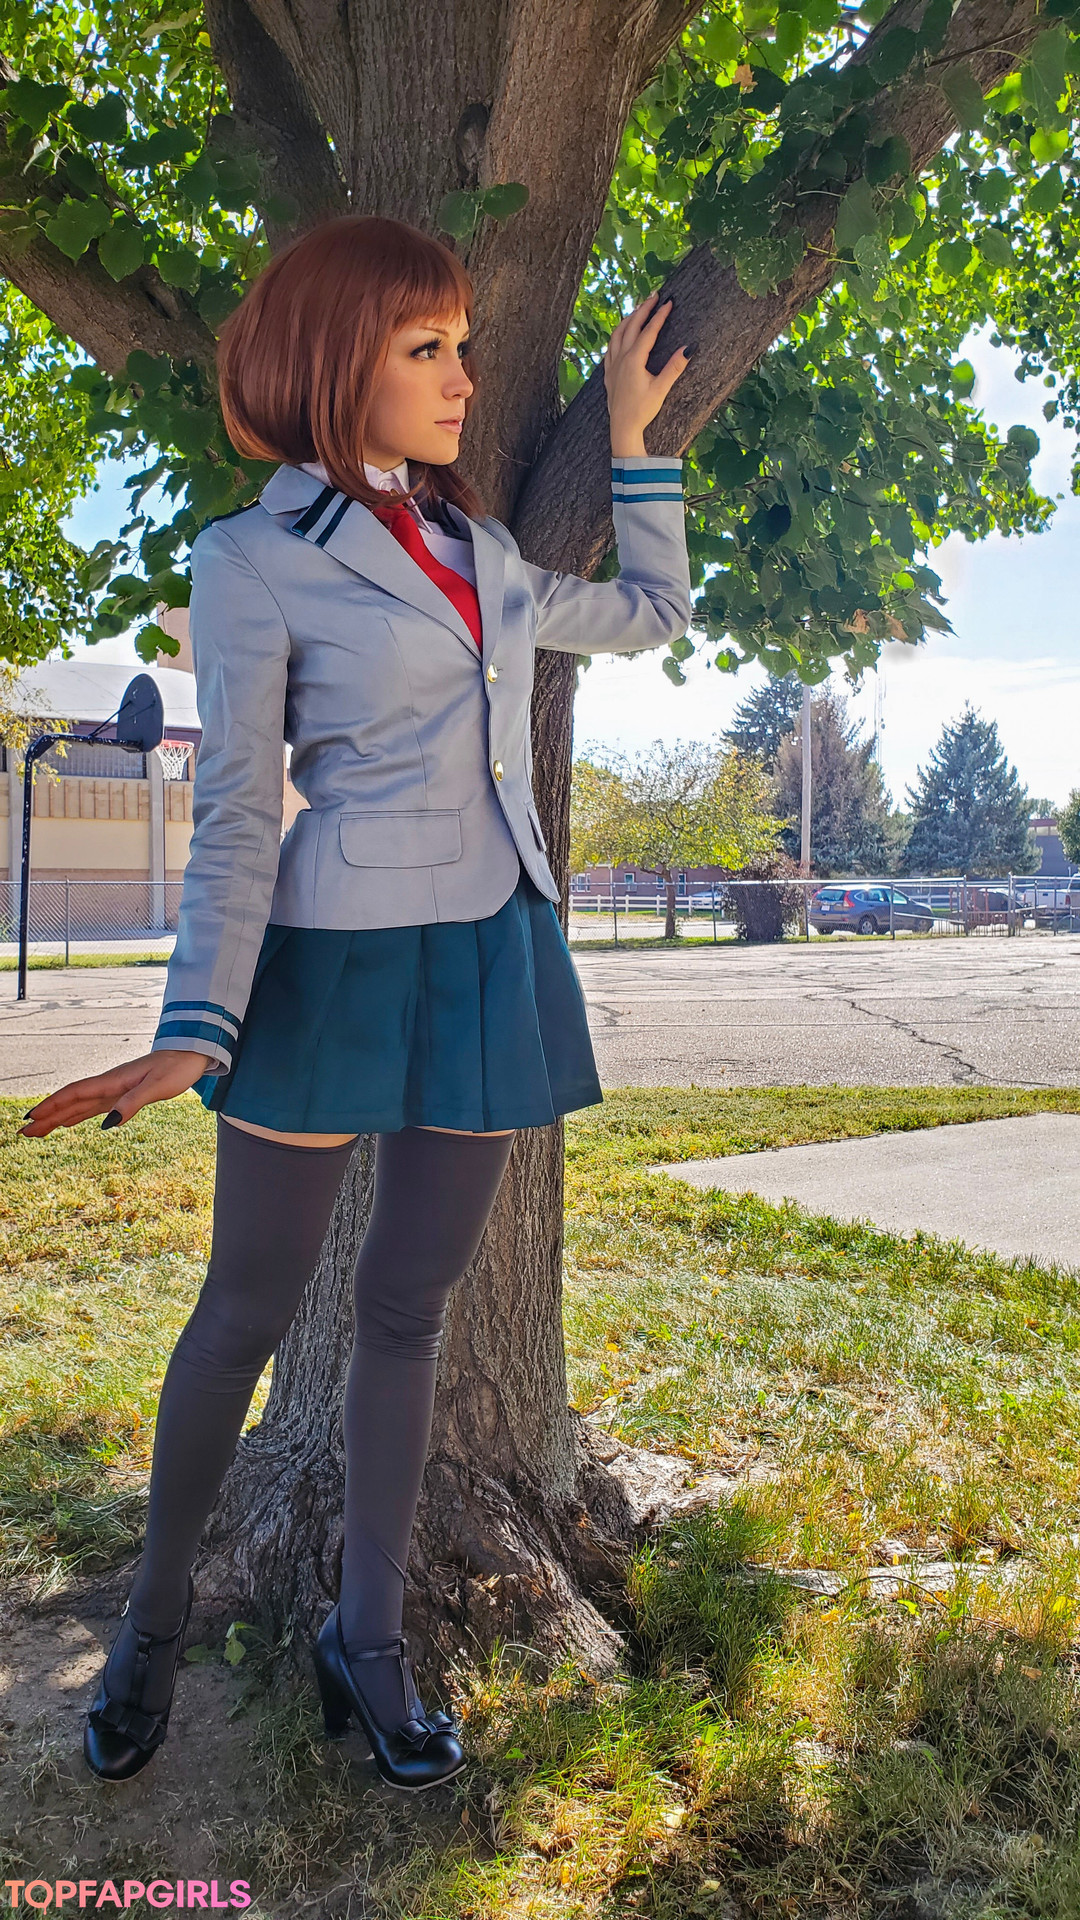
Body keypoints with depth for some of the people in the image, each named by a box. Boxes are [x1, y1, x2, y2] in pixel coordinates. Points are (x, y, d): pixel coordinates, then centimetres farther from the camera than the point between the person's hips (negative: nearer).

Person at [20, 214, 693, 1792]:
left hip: (494, 957, 5)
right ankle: (155, 1620, 30)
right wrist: (195, 1033, -18)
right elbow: (235, 815, -8)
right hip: (338, 961, -5)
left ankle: (367, 1643, 27)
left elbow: (652, 613, 28)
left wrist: (634, 439, 27)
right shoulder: (256, 559, -3)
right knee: (250, 1306, 7)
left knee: (409, 1305, 11)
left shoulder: (475, 548, 15)